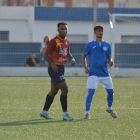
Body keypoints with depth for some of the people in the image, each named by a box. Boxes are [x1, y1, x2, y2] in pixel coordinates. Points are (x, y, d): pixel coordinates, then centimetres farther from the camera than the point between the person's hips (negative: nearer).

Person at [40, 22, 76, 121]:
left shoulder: (66, 41, 11)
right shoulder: (54, 41, -13)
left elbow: (68, 53, 23)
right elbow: (45, 54, -12)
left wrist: (72, 59, 2)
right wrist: (52, 64, -25)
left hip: (61, 68, 9)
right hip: (55, 68, -9)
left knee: (54, 91, 15)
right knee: (65, 89, -15)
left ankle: (44, 112, 26)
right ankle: (65, 114, -10)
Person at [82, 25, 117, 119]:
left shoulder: (107, 45, 12)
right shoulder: (90, 45, 4)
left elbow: (109, 58, 16)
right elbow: (84, 57, 9)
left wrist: (110, 62, -7)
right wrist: (85, 67, -6)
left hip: (105, 73, 4)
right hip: (93, 73, -4)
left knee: (111, 91, 7)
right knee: (91, 92, -14)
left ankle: (109, 108, 33)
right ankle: (87, 113, -7)